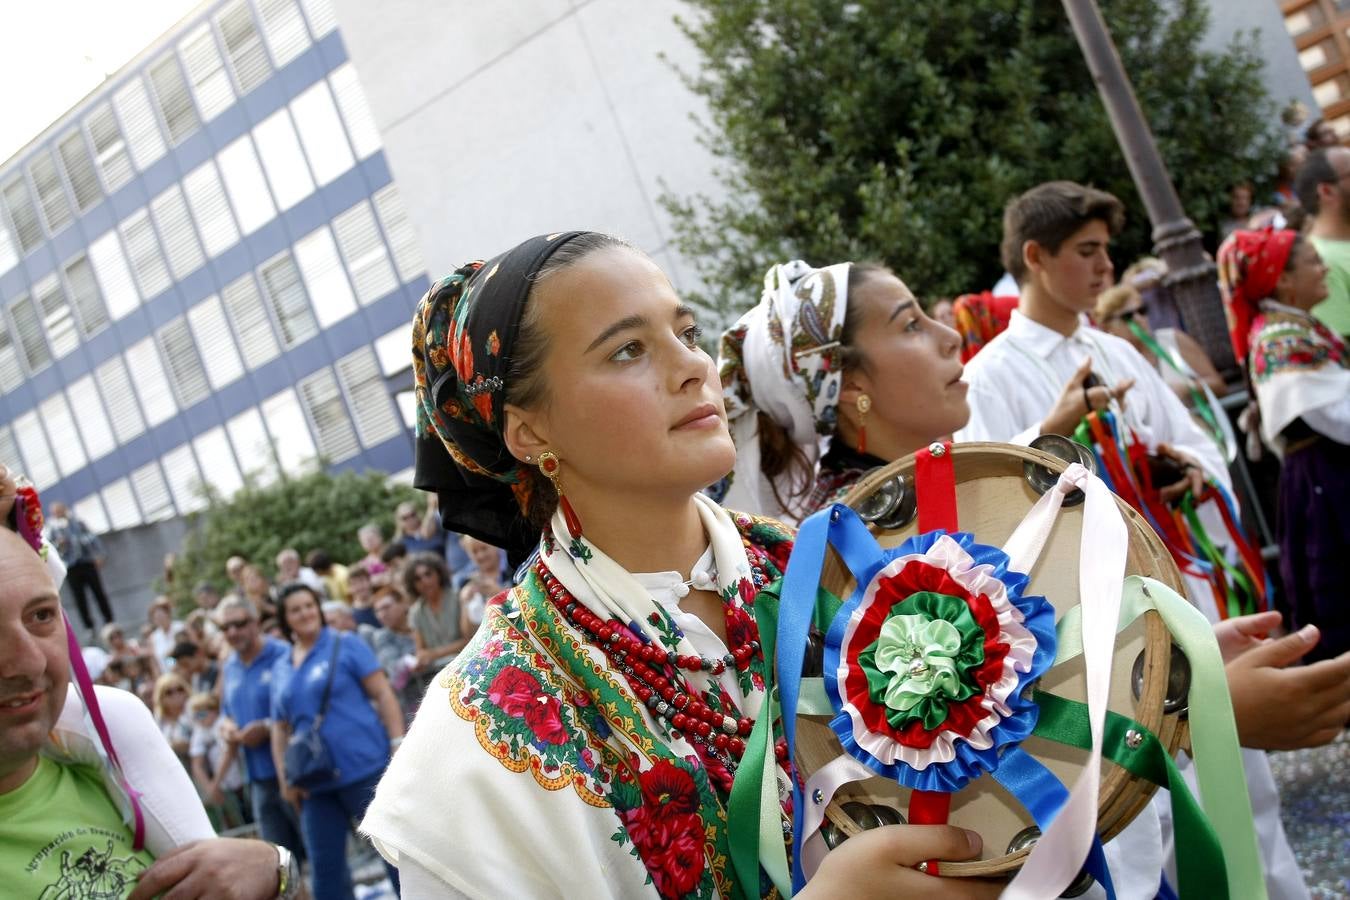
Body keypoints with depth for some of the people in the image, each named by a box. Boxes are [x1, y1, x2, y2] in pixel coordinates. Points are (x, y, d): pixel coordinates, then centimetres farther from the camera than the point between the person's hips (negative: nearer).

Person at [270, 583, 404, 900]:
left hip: (365, 767, -5)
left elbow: (382, 695, -4)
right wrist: (285, 778, 8)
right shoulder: (281, 668, 14)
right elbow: (279, 729, 18)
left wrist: (399, 746, -12)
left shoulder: (346, 645, 1)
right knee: (325, 867, 6)